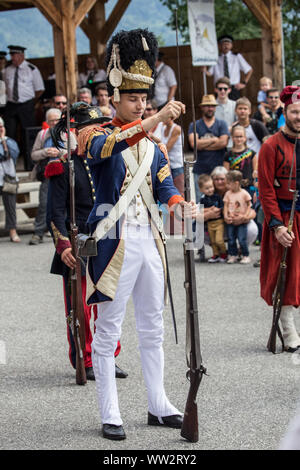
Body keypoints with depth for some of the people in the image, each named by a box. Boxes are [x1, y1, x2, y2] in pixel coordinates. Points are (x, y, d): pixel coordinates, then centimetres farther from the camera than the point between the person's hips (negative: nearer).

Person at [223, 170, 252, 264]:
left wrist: (246, 215, -11)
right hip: (230, 221, 3)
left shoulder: (244, 193, -6)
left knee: (242, 240, -6)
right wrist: (225, 216, -8)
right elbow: (226, 206, 5)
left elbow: (249, 205, 1)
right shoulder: (228, 194, 3)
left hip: (241, 221, -3)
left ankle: (245, 256, 7)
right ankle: (233, 255, 15)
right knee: (231, 240, 3)